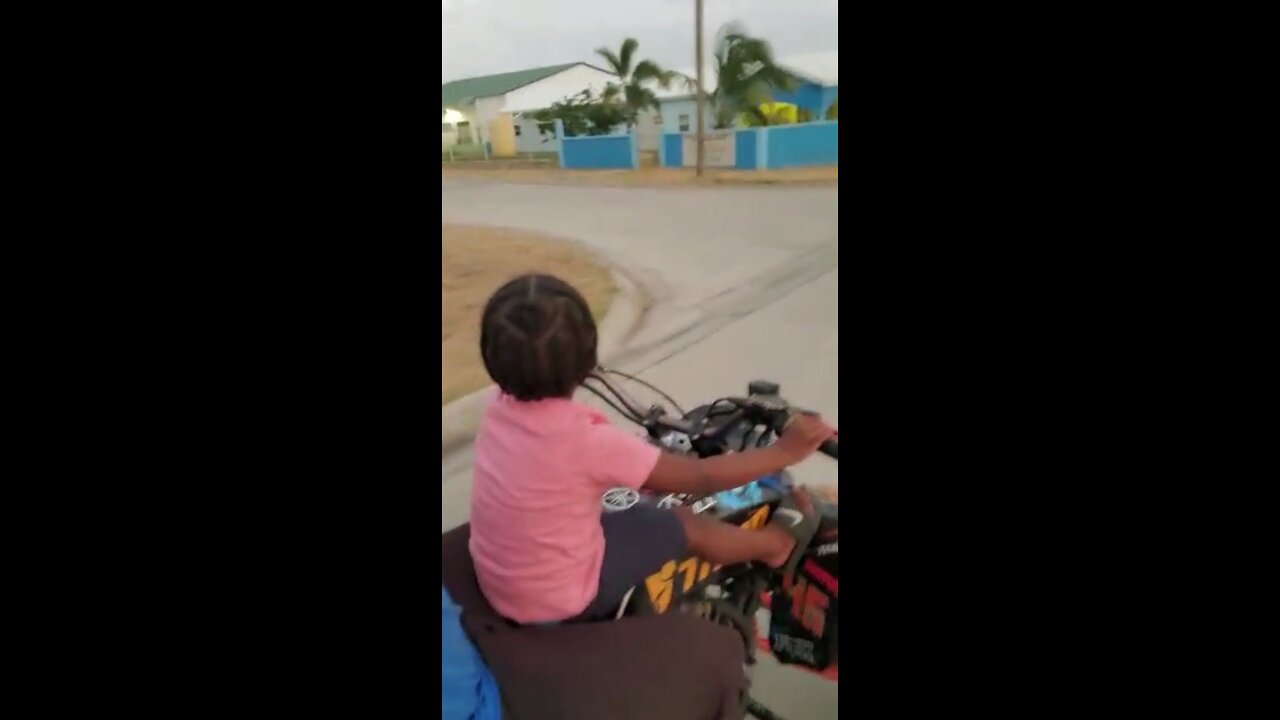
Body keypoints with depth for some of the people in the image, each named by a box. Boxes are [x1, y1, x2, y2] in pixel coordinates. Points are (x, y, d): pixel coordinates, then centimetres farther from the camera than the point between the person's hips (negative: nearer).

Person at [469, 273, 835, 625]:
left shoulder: (499, 407, -12)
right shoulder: (587, 440, -31)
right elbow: (701, 478, -20)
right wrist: (784, 450, -11)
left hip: (496, 586, 7)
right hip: (561, 601, -6)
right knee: (687, 525, 8)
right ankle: (777, 542, 33)